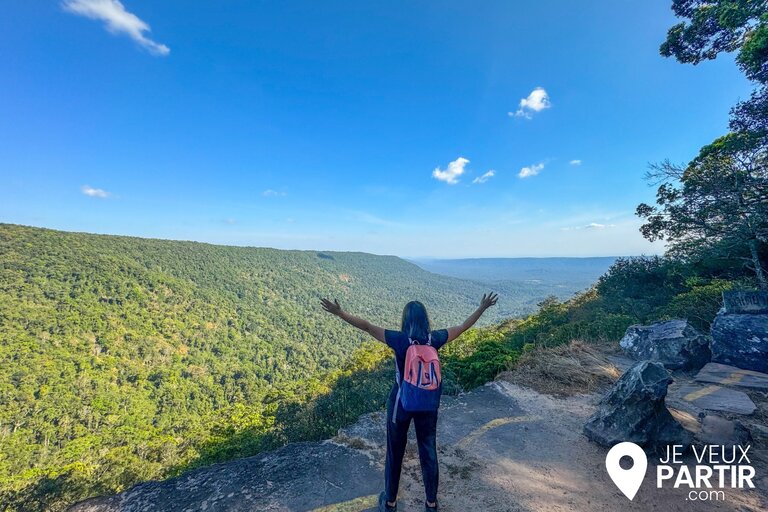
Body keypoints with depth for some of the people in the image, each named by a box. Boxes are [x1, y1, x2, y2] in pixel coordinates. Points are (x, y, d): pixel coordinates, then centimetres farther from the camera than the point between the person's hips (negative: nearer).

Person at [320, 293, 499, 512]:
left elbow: (367, 326, -21)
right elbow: (463, 326, -3)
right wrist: (483, 307, 8)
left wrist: (339, 313, -17)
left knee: (395, 453, 19)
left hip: (401, 403, -2)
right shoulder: (435, 339, -13)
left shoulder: (399, 340, -21)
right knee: (429, 452, 20)